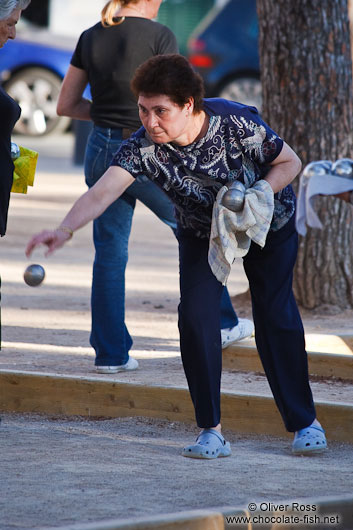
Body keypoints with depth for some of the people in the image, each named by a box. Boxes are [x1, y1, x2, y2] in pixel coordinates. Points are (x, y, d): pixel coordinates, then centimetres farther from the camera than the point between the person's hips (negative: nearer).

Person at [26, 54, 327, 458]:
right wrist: (64, 230, -60)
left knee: (276, 317, -2)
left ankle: (304, 422, 16)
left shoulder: (236, 123, -33)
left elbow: (289, 163, -18)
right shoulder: (142, 147, -30)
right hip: (202, 234, 2)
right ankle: (211, 431, -5)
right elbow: (102, 192, -43)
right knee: (195, 315, -15)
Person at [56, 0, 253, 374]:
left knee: (110, 252, 10)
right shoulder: (159, 36, -12)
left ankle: (110, 352, 9)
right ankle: (220, 325, 28)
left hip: (101, 150, 5)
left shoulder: (90, 38, 4)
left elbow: (65, 105, 8)